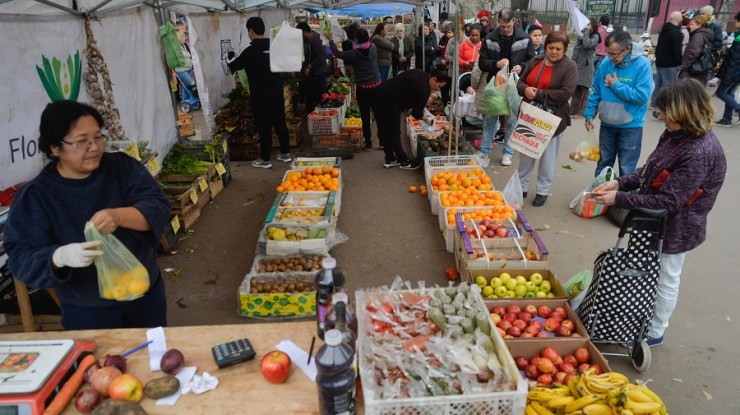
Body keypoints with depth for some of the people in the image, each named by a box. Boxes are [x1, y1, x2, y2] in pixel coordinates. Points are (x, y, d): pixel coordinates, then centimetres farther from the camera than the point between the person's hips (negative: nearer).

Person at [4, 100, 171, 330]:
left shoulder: (122, 166, -7)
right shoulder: (34, 196, -11)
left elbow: (158, 206, -17)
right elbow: (21, 258, -14)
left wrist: (119, 216, -37)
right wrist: (61, 256, -36)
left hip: (145, 292, 2)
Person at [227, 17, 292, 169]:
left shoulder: (251, 51, -14)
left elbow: (234, 66, -1)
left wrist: (230, 56, 19)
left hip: (261, 96, -6)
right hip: (277, 92, 6)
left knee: (264, 127, 1)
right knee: (280, 123, 14)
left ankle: (265, 159, 9)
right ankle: (286, 153, 23)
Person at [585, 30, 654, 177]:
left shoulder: (642, 65, -15)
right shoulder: (605, 64, -2)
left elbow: (642, 95, -23)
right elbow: (595, 92, 7)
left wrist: (616, 85, -18)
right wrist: (589, 115, 2)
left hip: (631, 126, -4)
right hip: (607, 124, 4)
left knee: (627, 169, 5)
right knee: (603, 165, 18)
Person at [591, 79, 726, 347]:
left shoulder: (699, 153, -31)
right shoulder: (676, 134, -4)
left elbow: (667, 202, -29)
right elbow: (649, 171, 6)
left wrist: (618, 199, -26)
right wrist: (619, 183, -9)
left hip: (674, 229, -8)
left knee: (665, 280, 12)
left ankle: (654, 333, 34)